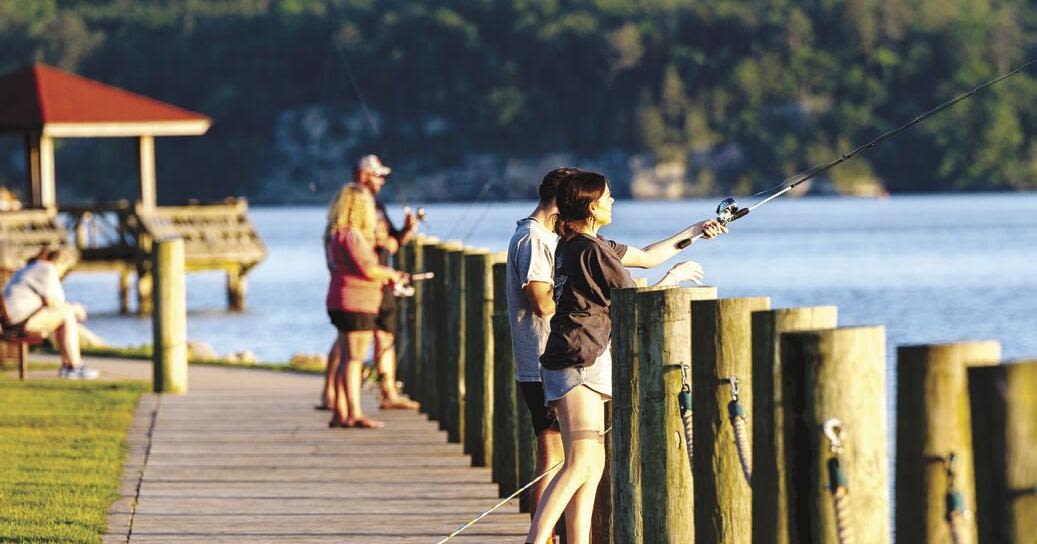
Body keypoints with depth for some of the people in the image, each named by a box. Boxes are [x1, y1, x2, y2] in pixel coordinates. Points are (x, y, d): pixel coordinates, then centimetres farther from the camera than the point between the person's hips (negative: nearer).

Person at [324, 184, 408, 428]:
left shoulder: (334, 234, 15)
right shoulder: (351, 235, -16)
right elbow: (368, 269, -19)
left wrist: (385, 277, 18)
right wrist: (391, 274, -2)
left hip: (339, 303, 10)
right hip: (356, 304, -10)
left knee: (345, 360, 12)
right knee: (354, 359, -9)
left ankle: (340, 413, 14)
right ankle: (355, 414, -10)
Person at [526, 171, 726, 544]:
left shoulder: (574, 245, 16)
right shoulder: (593, 250, -13)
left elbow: (646, 257, 26)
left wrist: (693, 232, 27)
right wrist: (674, 277, 8)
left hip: (581, 365, 10)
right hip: (578, 364, -10)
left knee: (593, 464, 8)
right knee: (581, 464, -16)